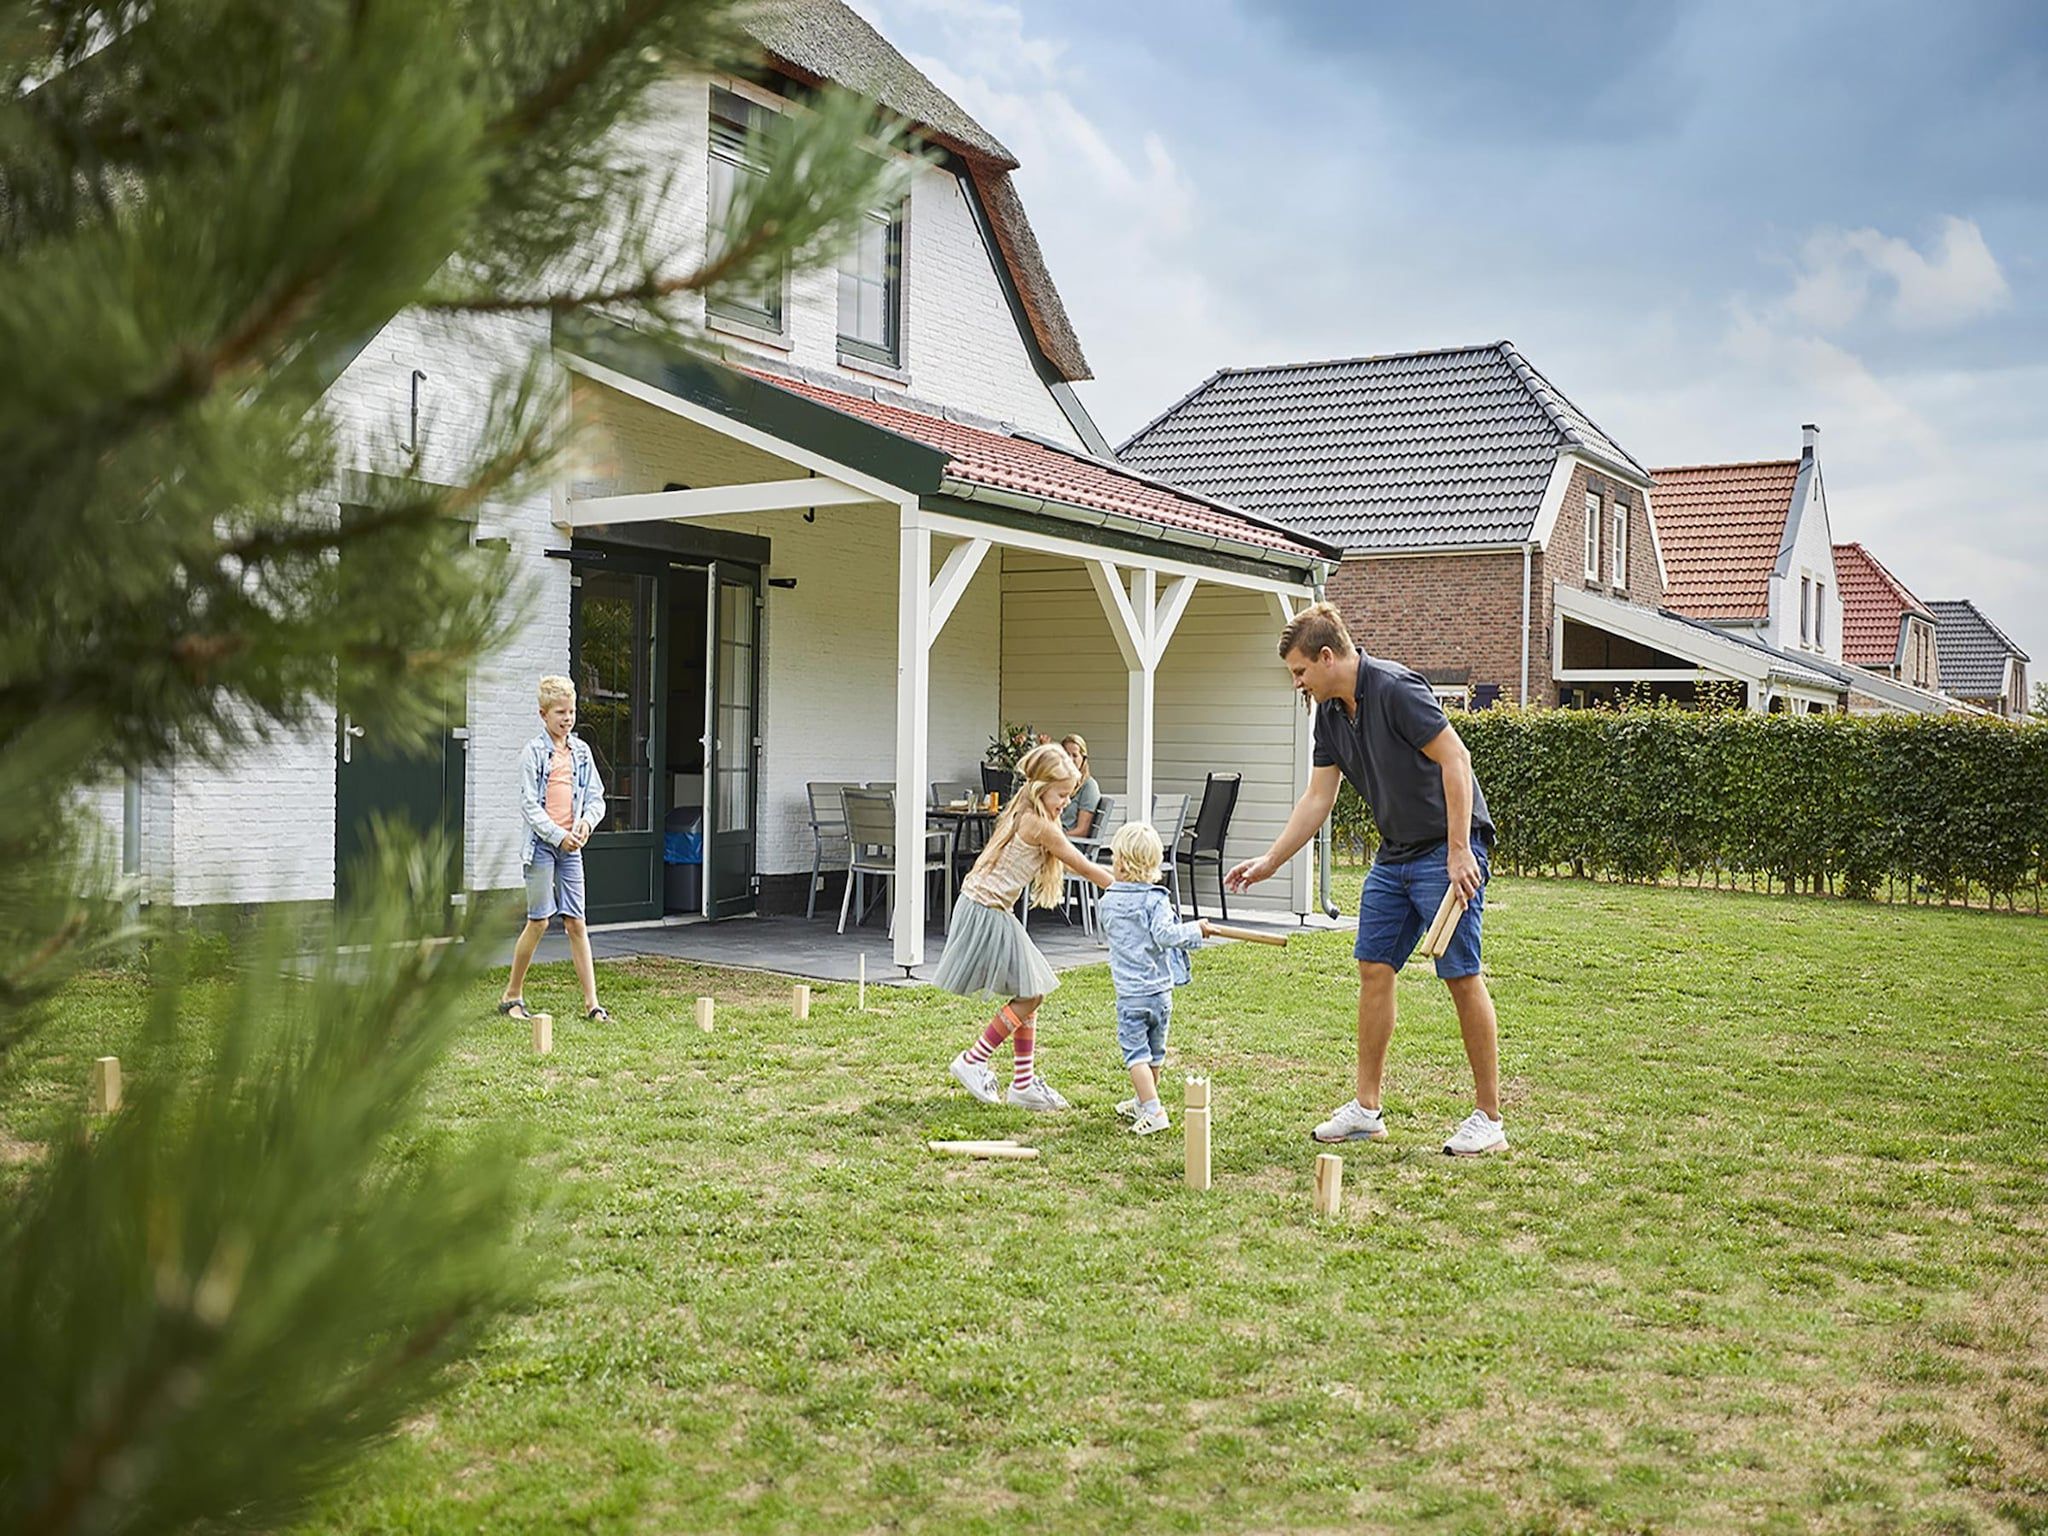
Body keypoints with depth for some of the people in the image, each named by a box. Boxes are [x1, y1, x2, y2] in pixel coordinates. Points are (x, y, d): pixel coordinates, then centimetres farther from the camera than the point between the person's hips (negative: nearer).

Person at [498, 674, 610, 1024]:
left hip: (571, 846, 4)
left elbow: (596, 796, 12)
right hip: (542, 843, -4)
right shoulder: (533, 752, -4)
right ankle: (512, 995, 12)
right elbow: (529, 803, -9)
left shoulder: (581, 750, 10)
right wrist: (557, 835, -17)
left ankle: (591, 1002, 2)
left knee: (576, 922, 3)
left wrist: (586, 821, -8)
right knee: (539, 920, -3)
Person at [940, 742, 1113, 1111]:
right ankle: (972, 1061, 6)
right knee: (1029, 996, -3)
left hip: (986, 909, 10)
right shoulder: (1040, 825, -17)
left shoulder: (1021, 813, 11)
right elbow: (1085, 869, -10)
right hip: (988, 914, -10)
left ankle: (1024, 1083, 15)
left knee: (1029, 995, 11)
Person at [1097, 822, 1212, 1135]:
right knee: (1155, 1052, 18)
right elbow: (1165, 934, -21)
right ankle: (1142, 1102, 33)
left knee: (1136, 1052, -1)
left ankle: (1152, 1110, -13)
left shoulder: (1106, 903, 0)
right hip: (1160, 989, 1)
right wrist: (1195, 930, -8)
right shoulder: (1155, 900, -9)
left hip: (1129, 993, -1)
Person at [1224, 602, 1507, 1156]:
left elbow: (1455, 760, -21)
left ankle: (1489, 1119, 3)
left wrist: (1458, 851, -23)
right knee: (1374, 968, 7)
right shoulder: (1330, 712, 7)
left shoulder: (1395, 689, -19)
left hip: (1447, 849, -9)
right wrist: (1269, 861, 11)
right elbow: (1318, 798, 13)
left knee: (1461, 976, -6)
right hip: (1395, 854, 9)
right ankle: (1367, 1109, 14)